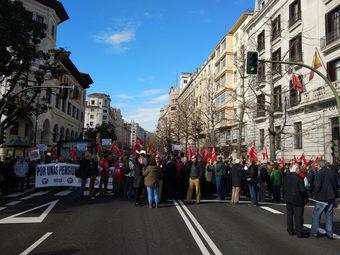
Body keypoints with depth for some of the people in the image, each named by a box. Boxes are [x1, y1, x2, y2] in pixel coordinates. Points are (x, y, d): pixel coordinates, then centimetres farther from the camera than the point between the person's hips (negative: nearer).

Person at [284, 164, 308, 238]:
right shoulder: (298, 178, -19)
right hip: (297, 199, -5)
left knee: (289, 215, 15)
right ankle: (299, 232, 10)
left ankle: (290, 230, 24)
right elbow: (302, 190, -18)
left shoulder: (286, 177, -2)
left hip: (288, 198, 5)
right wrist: (305, 196, -1)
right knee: (298, 216, 4)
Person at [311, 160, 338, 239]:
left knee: (316, 215, 7)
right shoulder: (333, 172, 6)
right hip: (332, 197, 6)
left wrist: (315, 194, -3)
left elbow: (317, 186, -19)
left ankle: (315, 232, 12)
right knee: (329, 215, 14)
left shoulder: (319, 173, -14)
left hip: (322, 198, -6)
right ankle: (329, 233, 18)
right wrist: (334, 194, 18)